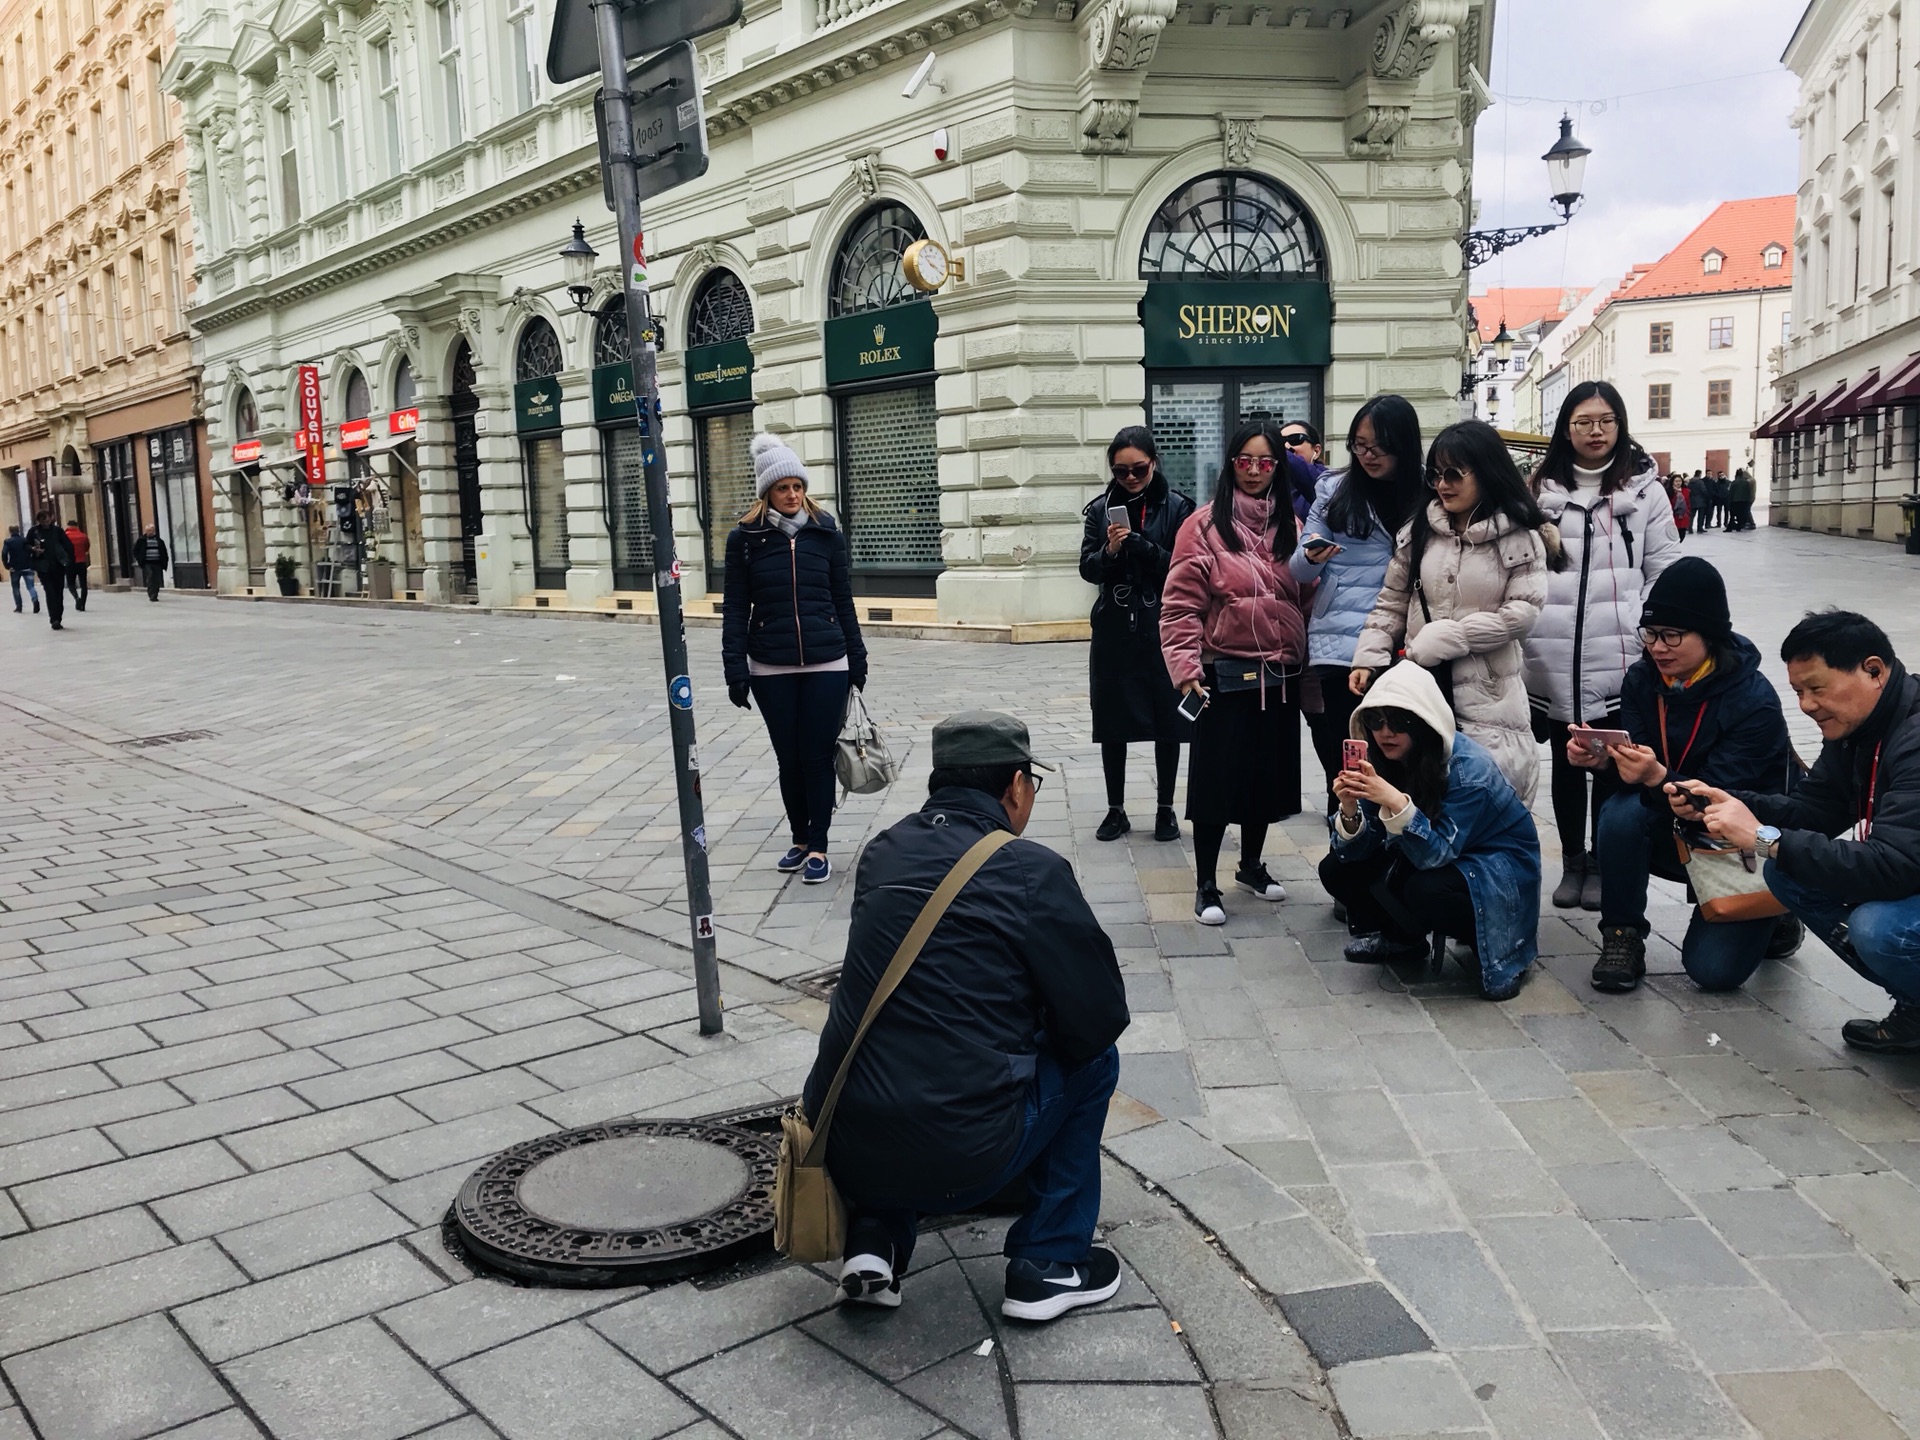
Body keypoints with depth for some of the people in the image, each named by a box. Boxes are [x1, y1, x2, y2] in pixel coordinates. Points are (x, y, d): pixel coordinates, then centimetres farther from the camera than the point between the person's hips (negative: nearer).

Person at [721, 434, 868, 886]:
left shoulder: (826, 532, 3)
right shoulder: (745, 538, 0)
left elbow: (843, 602, 7)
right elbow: (736, 609, 1)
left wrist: (857, 660, 6)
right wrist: (735, 670, -5)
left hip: (826, 665, 0)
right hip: (771, 670, 0)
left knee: (818, 756, 2)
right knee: (789, 759, 9)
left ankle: (819, 847, 13)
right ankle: (799, 840, 26)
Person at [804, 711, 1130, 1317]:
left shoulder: (881, 852, 7)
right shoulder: (1035, 873, -9)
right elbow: (1100, 1018, -4)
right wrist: (1037, 1019, 17)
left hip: (844, 1151, 5)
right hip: (961, 1163, -5)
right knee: (1093, 1057, 17)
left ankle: (875, 1238, 18)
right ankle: (1049, 1265, 19)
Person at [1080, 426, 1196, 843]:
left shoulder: (1176, 507, -3)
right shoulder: (1102, 508, 5)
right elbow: (1088, 569, 2)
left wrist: (1142, 546, -20)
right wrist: (1109, 551, -18)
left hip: (1163, 629, -2)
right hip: (1114, 631, 2)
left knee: (1167, 723, 5)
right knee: (1113, 724, 6)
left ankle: (1166, 810, 18)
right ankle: (1116, 810, 18)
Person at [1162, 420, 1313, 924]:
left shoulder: (1290, 526, 10)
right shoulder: (1205, 526, -6)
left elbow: (1305, 598, 15)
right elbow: (1181, 605, -11)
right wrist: (1185, 666, -18)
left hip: (1280, 675, 5)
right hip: (1225, 672, -5)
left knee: (1268, 773, 14)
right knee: (1217, 778, 0)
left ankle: (1252, 865, 34)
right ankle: (1206, 885, 12)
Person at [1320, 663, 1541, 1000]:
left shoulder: (1468, 767, -27)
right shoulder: (1381, 760, -11)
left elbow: (1437, 853, -33)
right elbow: (1355, 850, -13)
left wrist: (1397, 803, -47)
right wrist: (1350, 811, -34)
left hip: (1495, 867, -6)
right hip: (1431, 855, 6)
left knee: (1426, 891, -36)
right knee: (1336, 870, -11)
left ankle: (1495, 946, -4)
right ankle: (1403, 938, 12)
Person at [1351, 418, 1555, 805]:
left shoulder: (1520, 537, -3)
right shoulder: (1419, 529, 7)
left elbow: (1523, 612, -11)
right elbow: (1391, 603, 11)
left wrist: (1442, 639, -14)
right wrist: (1368, 658, -3)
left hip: (1487, 696, -3)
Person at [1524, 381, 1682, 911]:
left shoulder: (1643, 488, 5)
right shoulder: (1541, 487, 8)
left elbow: (1664, 569, 4)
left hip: (1619, 655, -1)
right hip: (1554, 656, 2)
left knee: (1613, 763, 4)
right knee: (1564, 762, 12)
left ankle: (1603, 864, 19)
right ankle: (1572, 861, 26)